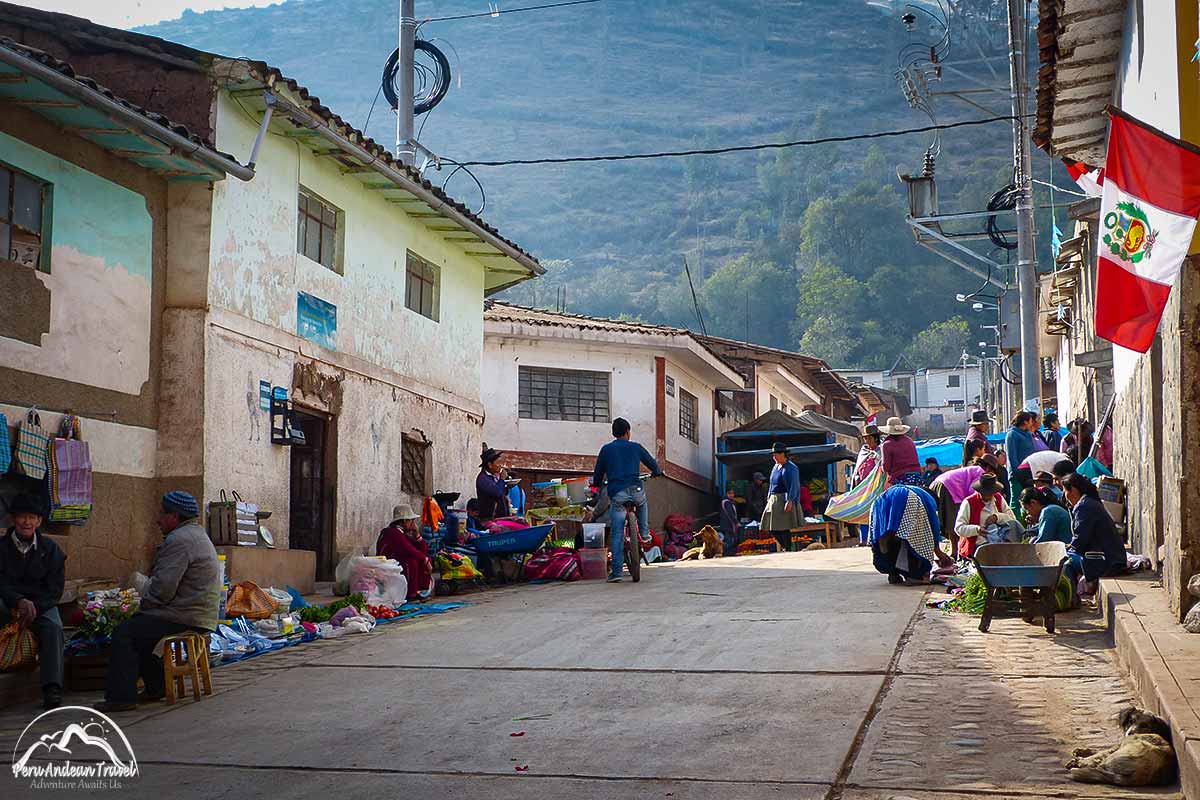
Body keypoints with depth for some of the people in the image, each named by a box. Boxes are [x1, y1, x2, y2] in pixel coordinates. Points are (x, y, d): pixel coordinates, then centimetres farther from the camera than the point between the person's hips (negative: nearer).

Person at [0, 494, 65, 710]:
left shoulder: (50, 548, 5)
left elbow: (54, 589, 0)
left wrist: (34, 607, -18)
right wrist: (20, 602, -29)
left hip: (41, 604, 1)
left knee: (53, 628, -29)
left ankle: (52, 689, -40)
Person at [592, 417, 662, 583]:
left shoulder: (606, 449, 12)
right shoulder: (635, 447, 13)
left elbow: (598, 473, 14)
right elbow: (652, 463, 24)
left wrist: (597, 485, 34)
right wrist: (656, 472, 46)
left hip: (617, 493, 0)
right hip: (636, 489, 1)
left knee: (617, 534, 1)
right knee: (642, 503, 38)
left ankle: (616, 571, -4)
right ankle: (644, 532, 25)